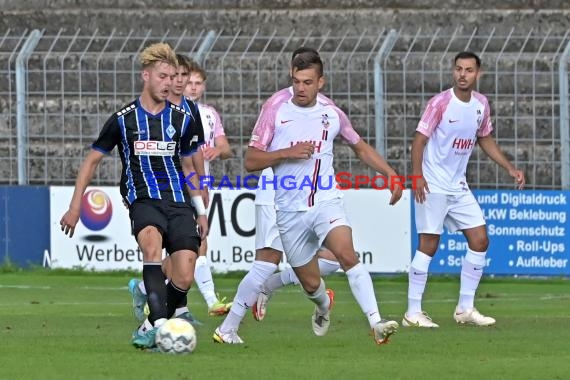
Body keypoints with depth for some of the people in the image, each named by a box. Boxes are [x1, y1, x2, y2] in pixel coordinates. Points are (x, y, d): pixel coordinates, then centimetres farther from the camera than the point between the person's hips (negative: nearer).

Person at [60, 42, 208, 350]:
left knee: (184, 278, -12)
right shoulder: (123, 119, 3)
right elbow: (92, 161, 12)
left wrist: (201, 212, 22)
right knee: (152, 243, -36)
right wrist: (75, 207, 9)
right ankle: (161, 325, -43)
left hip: (178, 202, 3)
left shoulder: (183, 119, 11)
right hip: (143, 200, -3)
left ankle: (149, 328, 12)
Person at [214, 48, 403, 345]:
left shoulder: (332, 115, 7)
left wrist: (391, 174, 13)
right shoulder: (274, 113, 0)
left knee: (347, 255, -28)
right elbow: (250, 161, -1)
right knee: (311, 283, 6)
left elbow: (360, 148, 23)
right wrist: (287, 153, -15)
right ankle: (324, 305, 43)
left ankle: (376, 323, -32)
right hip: (290, 210, 0)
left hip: (326, 202, 0)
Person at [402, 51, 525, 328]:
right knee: (429, 244, -7)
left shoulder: (481, 104, 6)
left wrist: (509, 168, 15)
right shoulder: (441, 102, -13)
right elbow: (420, 139, -13)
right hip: (433, 186, -7)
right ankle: (413, 312, 0)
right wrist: (417, 176, -23)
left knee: (480, 240, 2)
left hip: (458, 186, 7)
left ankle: (465, 309, 12)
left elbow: (485, 139, 21)